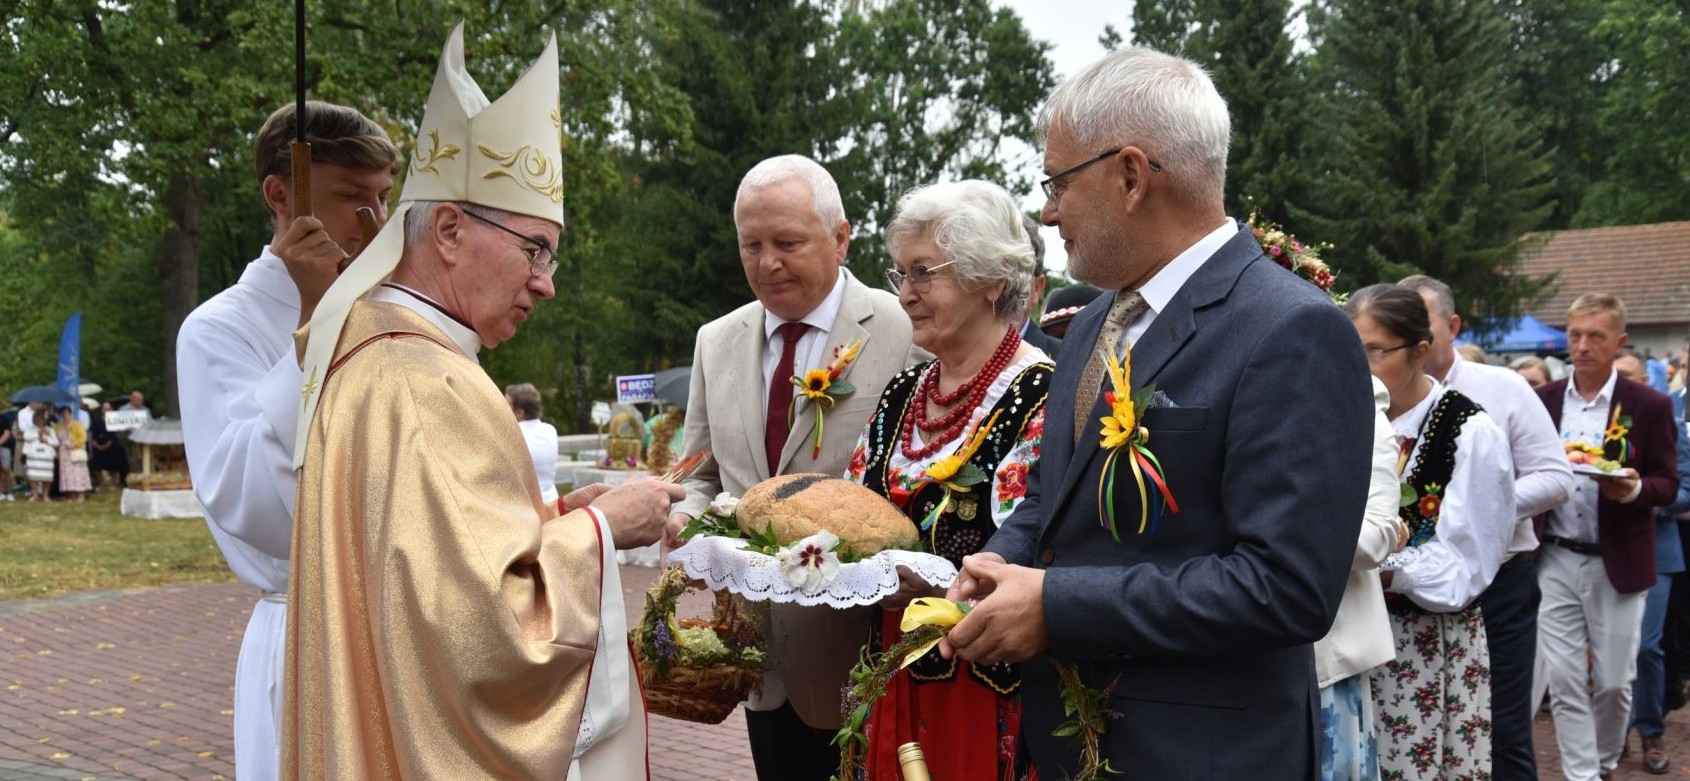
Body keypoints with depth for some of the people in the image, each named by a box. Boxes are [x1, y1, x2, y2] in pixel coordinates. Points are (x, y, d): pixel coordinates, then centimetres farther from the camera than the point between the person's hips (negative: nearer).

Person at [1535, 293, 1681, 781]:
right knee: (1564, 681, 0)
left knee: (1614, 681, 8)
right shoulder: (1543, 400, 3)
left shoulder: (1649, 406, -4)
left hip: (1618, 564, -1)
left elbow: (1668, 483, -3)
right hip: (1556, 561, 1)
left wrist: (1633, 488, -23)